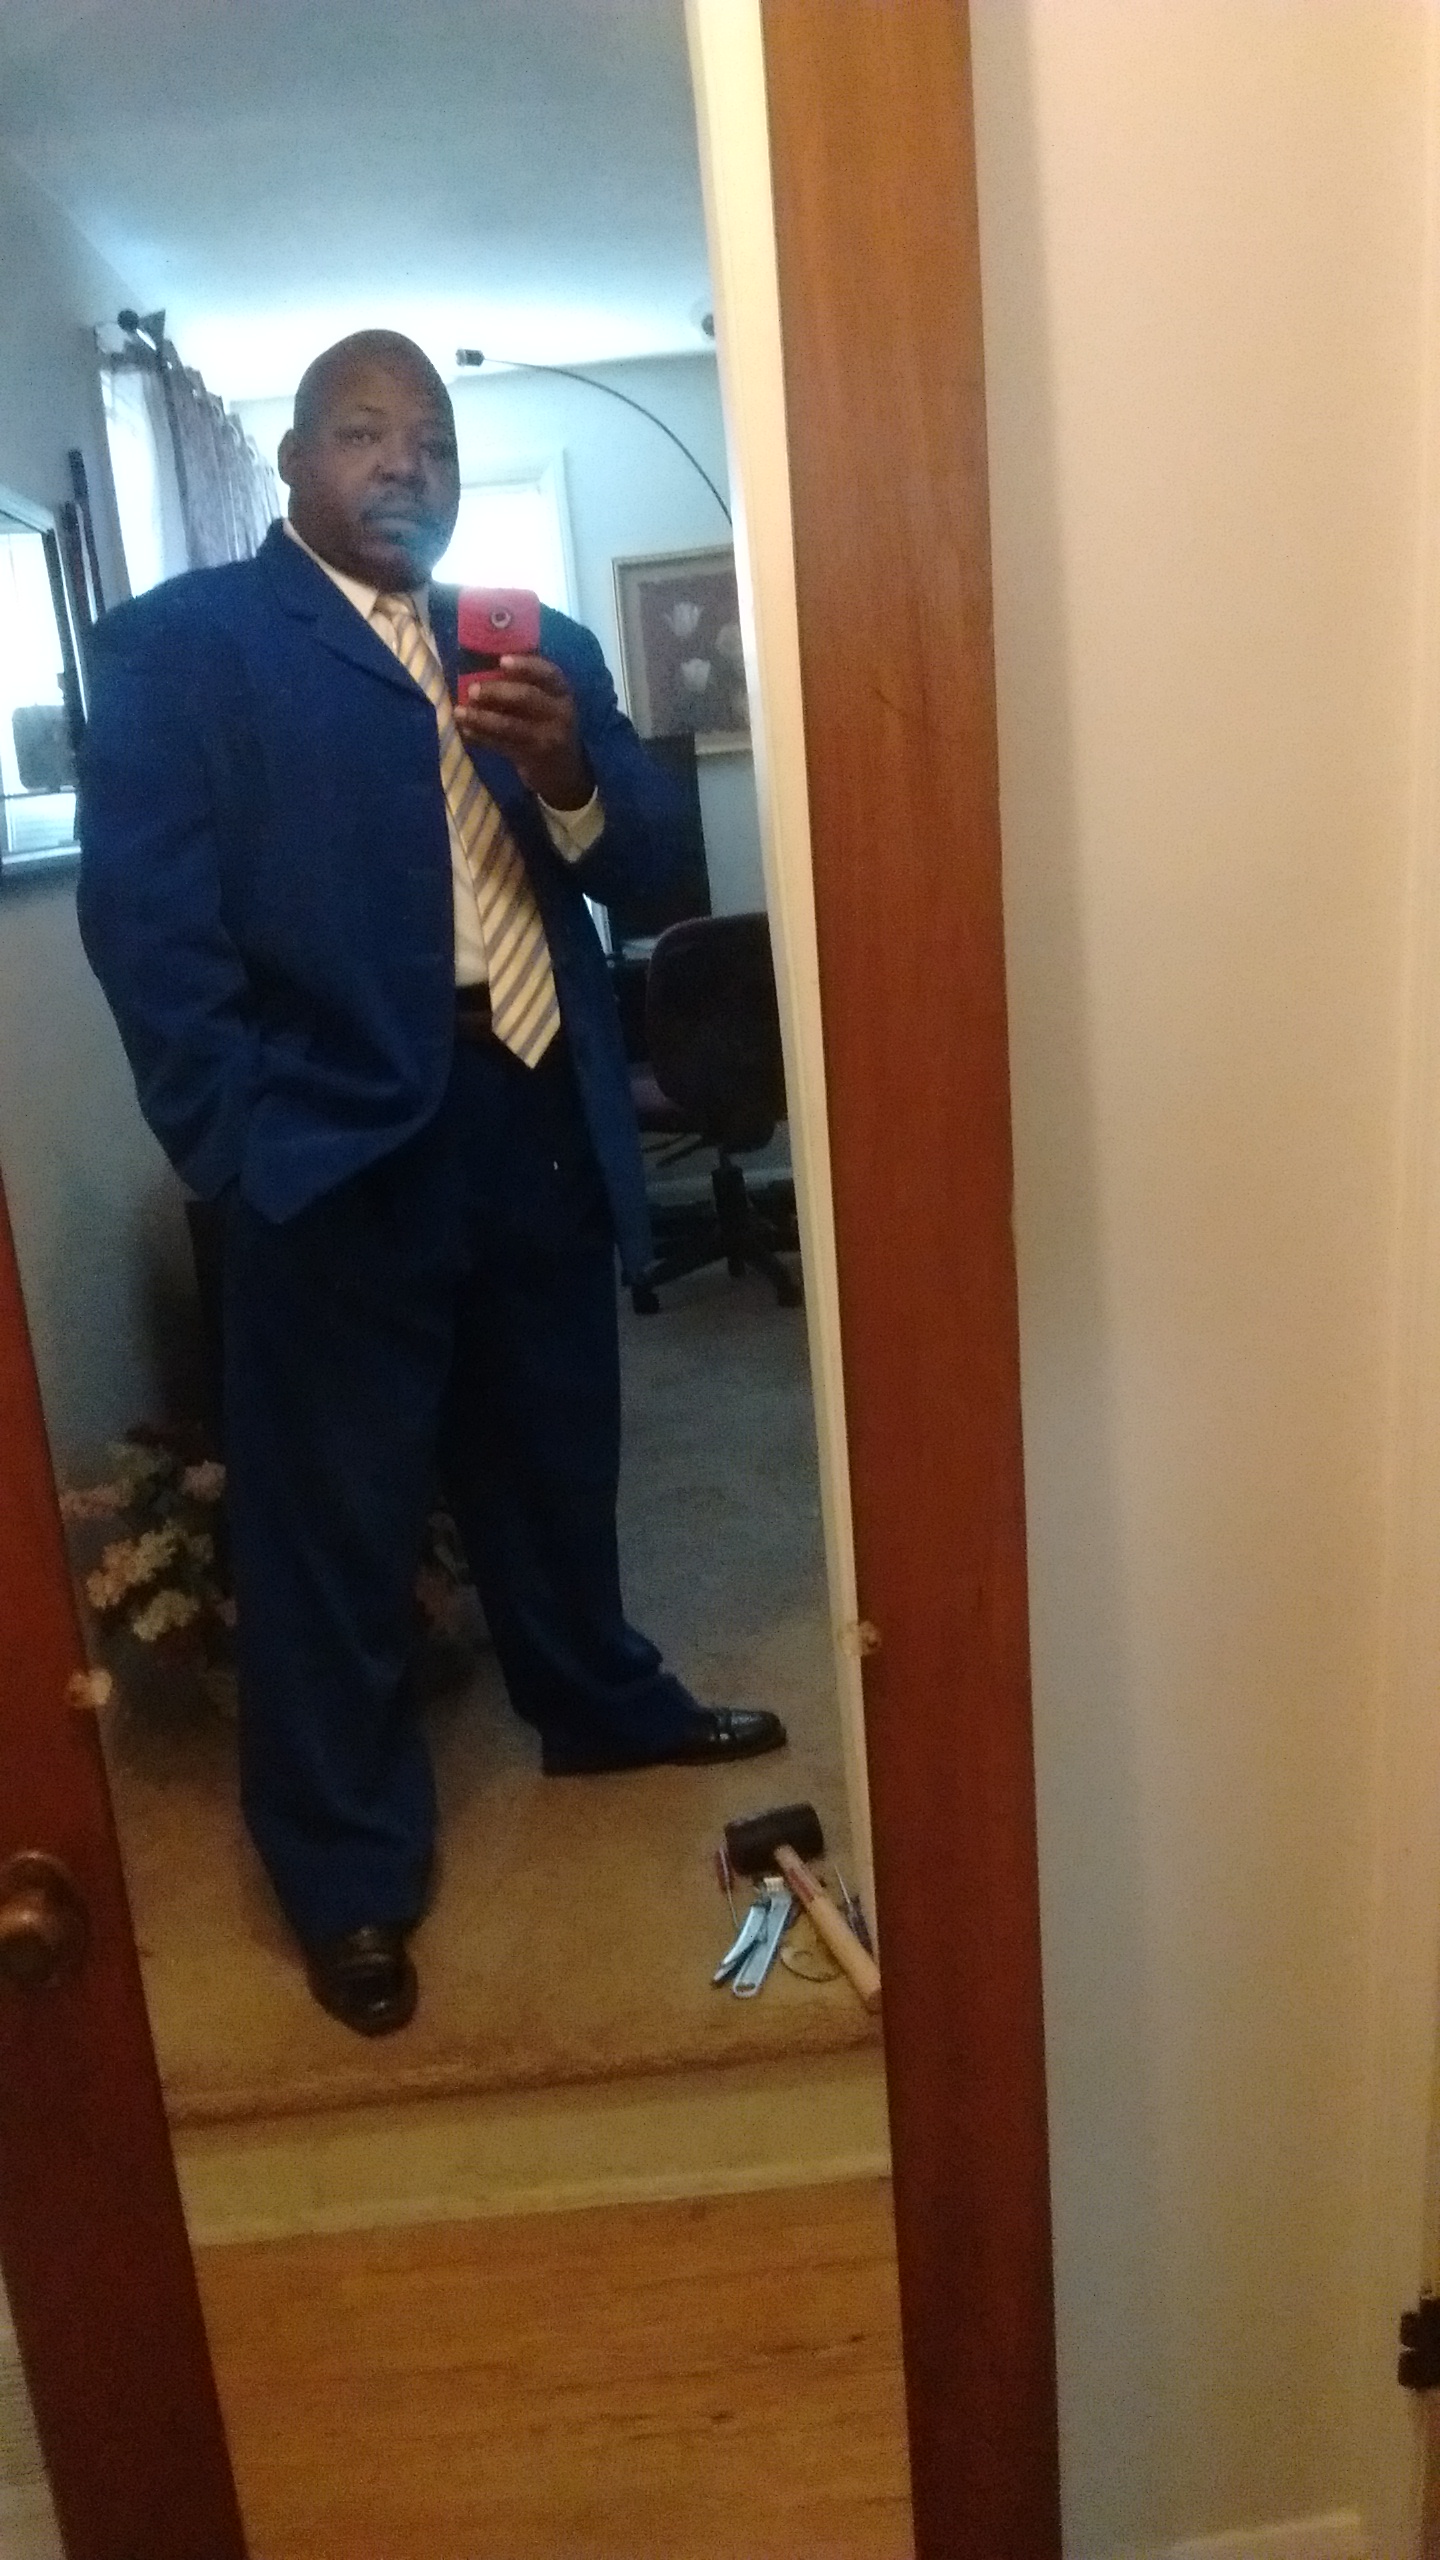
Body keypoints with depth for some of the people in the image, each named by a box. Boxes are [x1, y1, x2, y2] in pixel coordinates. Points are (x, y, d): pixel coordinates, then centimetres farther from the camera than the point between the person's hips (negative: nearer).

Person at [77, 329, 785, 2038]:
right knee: (332, 1517, 5)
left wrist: (573, 776, -13)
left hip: (544, 1126, 6)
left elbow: (646, 866, 8)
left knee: (554, 1455, 22)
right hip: (342, 1146, -5)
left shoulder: (542, 646, 16)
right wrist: (239, 1150, -17)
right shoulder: (180, 642, -1)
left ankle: (600, 1703, 45)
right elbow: (143, 915, -9)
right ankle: (352, 1875, 21)